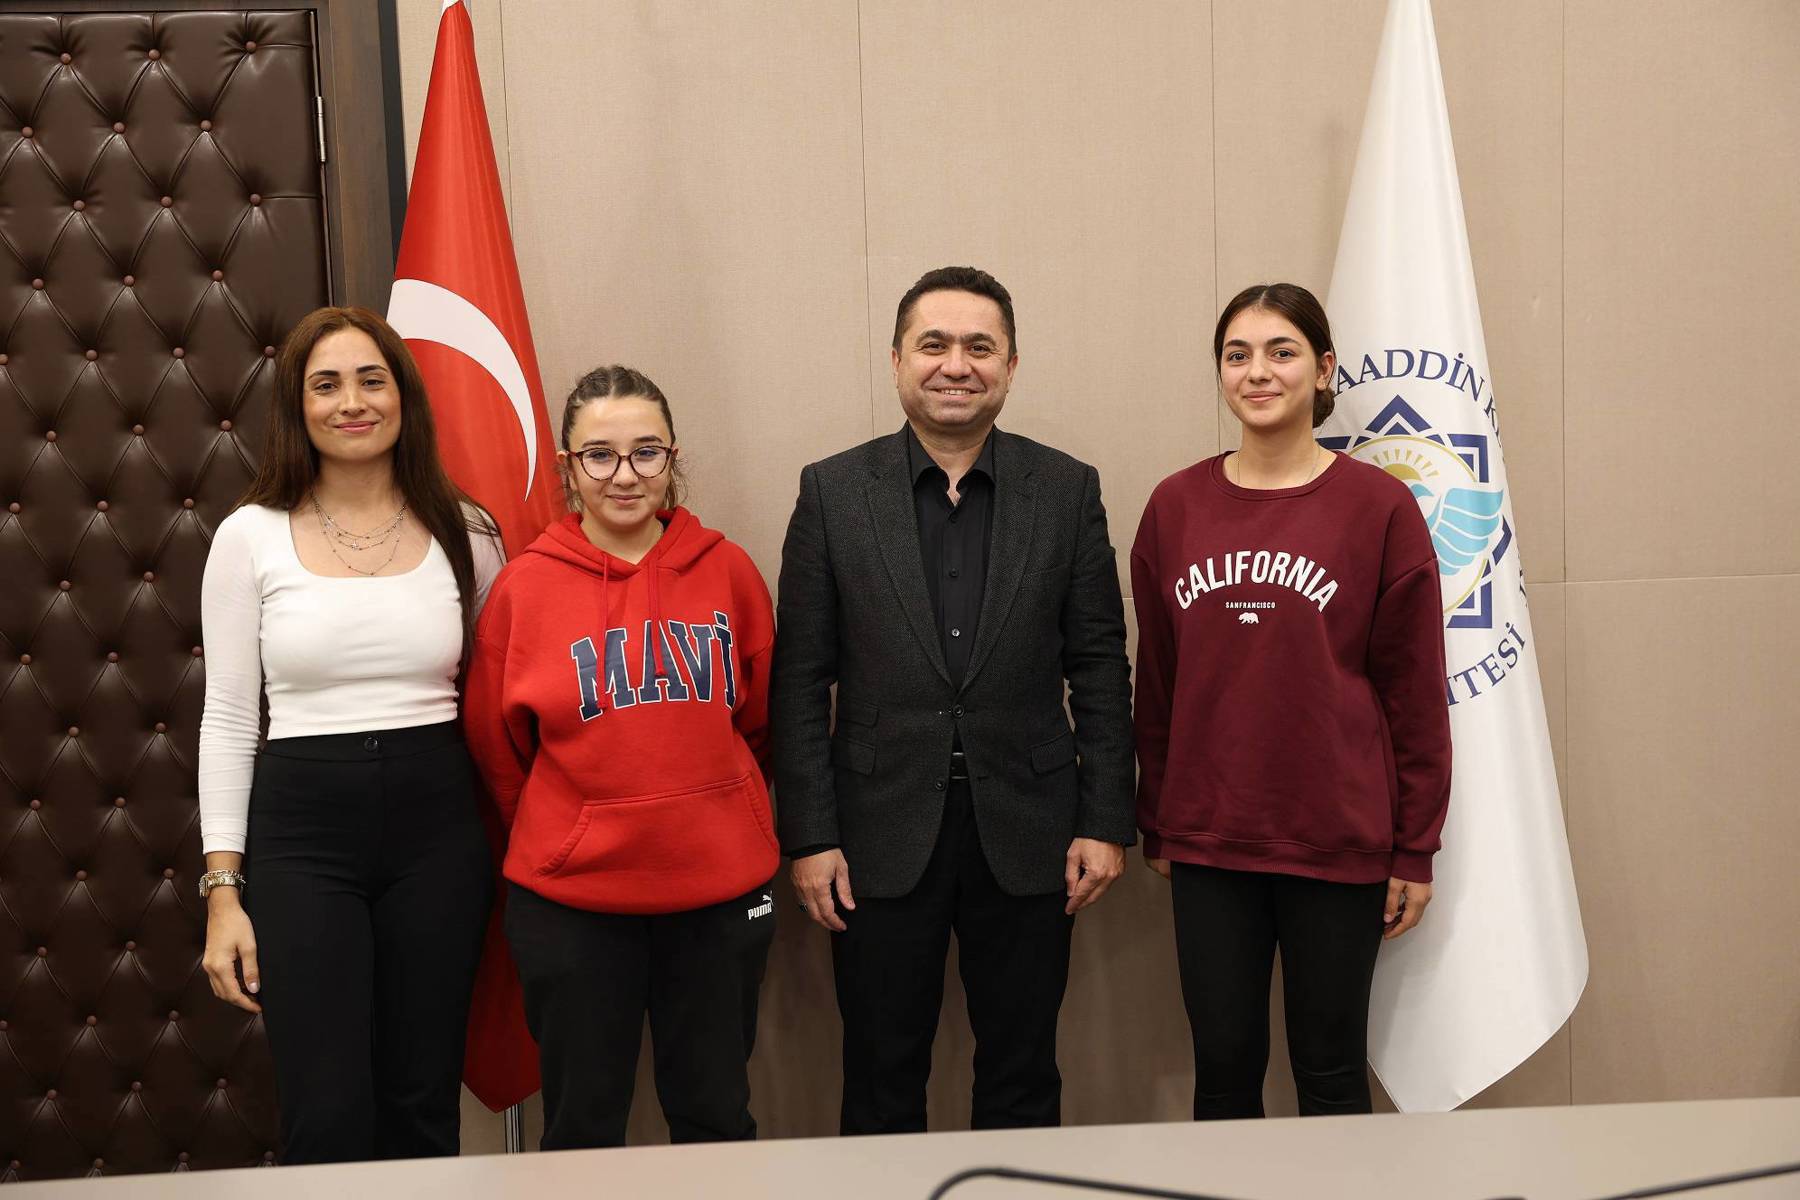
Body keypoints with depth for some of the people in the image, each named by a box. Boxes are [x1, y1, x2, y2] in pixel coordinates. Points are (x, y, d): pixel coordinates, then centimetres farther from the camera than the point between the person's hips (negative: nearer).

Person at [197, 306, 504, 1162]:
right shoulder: (252, 536, 0)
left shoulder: (464, 532, 4)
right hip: (302, 832, -1)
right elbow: (228, 719, 3)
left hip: (435, 826, 2)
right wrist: (223, 891, -1)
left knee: (423, 1105, 10)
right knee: (329, 1119, -4)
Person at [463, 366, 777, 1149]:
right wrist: (559, 839, 11)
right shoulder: (525, 586, -5)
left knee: (716, 1115, 16)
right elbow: (497, 747, 5)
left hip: (721, 887, 1)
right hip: (570, 898, -1)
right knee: (583, 1126, 14)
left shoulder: (729, 571, -2)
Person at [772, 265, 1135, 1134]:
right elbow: (801, 680, -1)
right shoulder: (833, 491, -1)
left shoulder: (1068, 490, 2)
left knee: (1022, 1078, 14)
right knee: (882, 1081, 12)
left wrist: (1105, 823, -2)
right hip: (881, 834, 0)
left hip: (1027, 835, 1)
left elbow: (1099, 667, 2)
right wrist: (809, 836, -5)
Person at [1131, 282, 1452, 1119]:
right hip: (1208, 842, 2)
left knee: (1330, 1073, 11)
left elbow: (1414, 689, -3)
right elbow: (1156, 682, 8)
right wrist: (1154, 827, 9)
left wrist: (1415, 849, -2)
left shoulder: (1379, 507, -5)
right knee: (1223, 1070, 11)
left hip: (1339, 843, -2)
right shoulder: (1174, 507, 3)